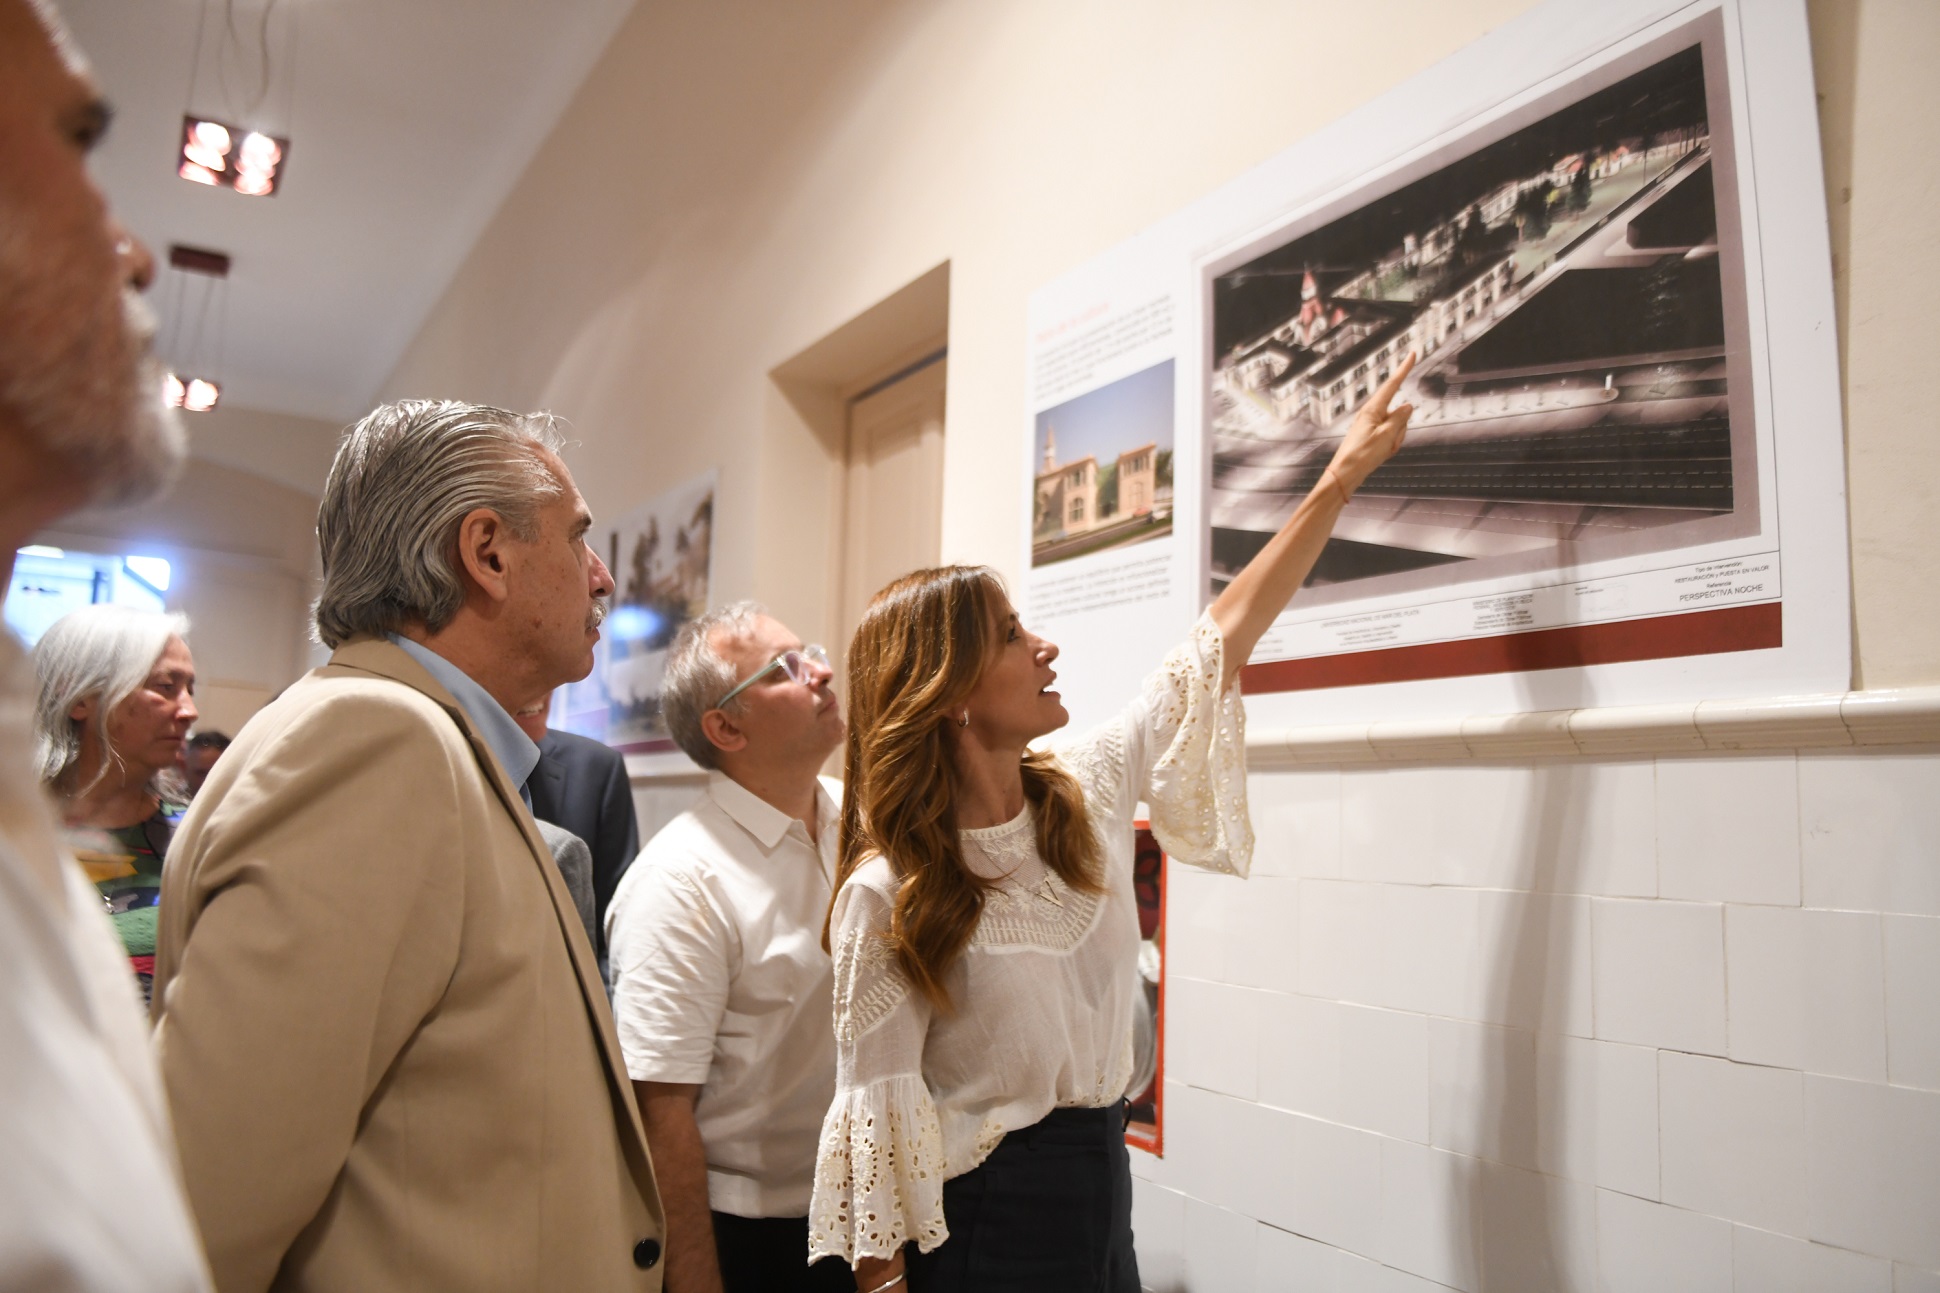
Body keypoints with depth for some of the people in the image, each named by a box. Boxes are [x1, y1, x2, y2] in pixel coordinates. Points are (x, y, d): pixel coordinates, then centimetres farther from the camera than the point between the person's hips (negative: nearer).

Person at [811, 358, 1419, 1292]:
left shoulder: (1088, 792, -3)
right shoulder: (887, 892, -19)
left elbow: (1224, 636, 2)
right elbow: (874, 1109, -14)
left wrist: (1342, 476, 5)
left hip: (1104, 1184, 6)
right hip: (979, 1215, -6)